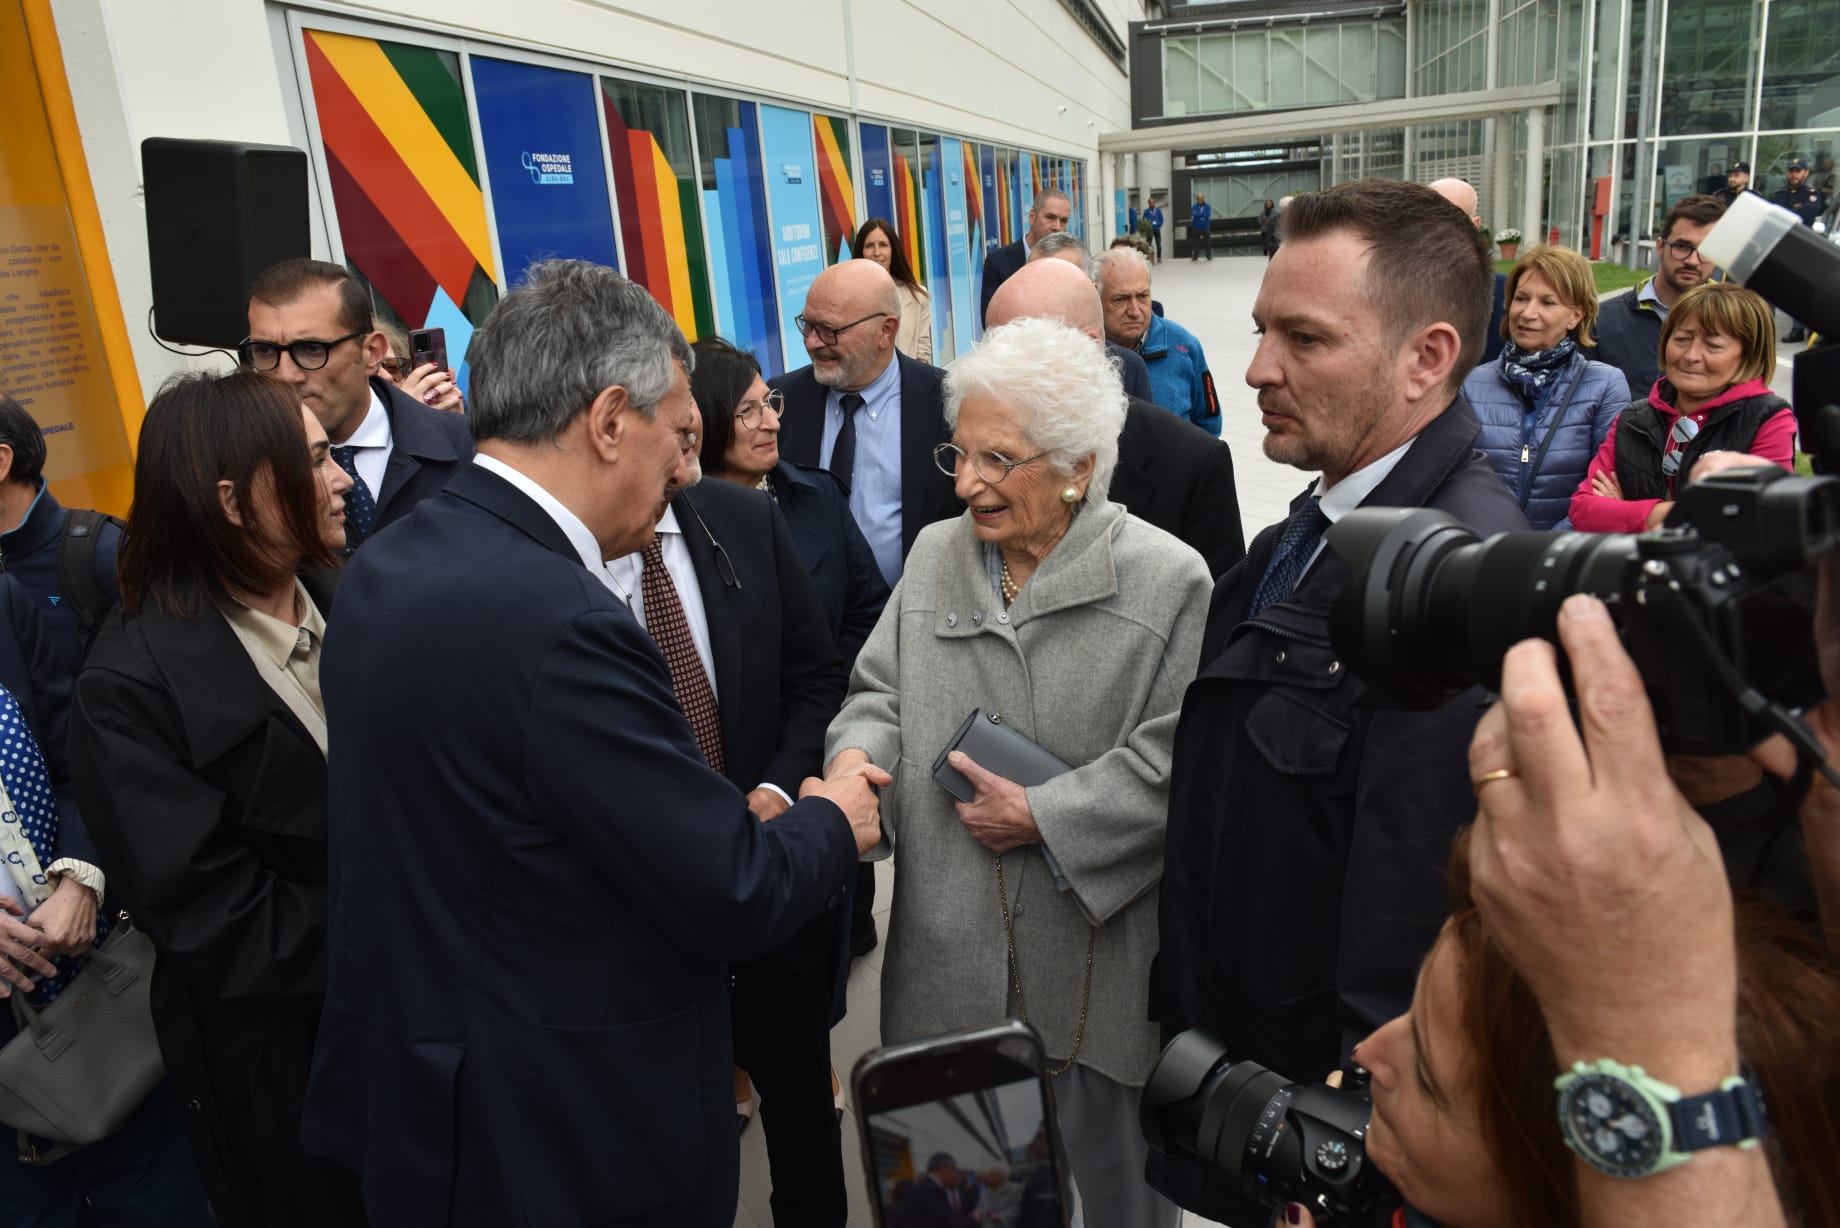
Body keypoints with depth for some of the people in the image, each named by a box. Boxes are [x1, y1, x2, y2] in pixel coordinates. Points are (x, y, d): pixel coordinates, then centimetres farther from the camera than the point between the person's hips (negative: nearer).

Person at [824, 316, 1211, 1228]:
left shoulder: (1166, 578, -11)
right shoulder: (935, 555, 4)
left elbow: (1172, 758, -14)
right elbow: (881, 686, 10)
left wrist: (1044, 816, -15)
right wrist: (857, 750, -10)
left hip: (1093, 956, -3)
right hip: (948, 953, 4)